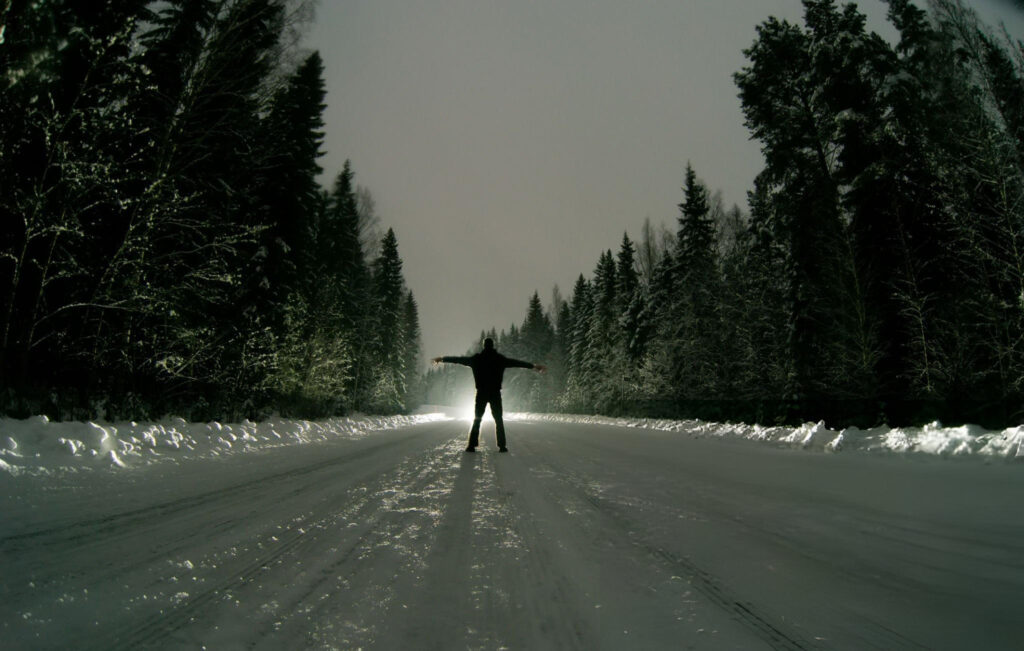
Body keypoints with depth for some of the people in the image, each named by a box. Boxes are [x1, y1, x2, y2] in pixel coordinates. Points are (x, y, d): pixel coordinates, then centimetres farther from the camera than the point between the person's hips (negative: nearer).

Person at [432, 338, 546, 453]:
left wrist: (442, 359, 21)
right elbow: (516, 363, 4)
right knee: (498, 419, 7)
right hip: (495, 393, 0)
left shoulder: (477, 358, 2)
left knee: (477, 419, 8)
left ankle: (472, 445, 0)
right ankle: (502, 446, 2)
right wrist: (534, 365, 10)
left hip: (481, 393, 0)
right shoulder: (500, 358, 0)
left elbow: (459, 359, 9)